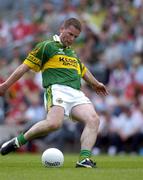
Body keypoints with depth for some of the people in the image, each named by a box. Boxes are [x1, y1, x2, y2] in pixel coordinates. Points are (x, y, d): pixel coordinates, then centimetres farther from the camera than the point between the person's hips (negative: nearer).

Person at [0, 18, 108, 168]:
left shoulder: (72, 53, 31)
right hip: (57, 89, -7)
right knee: (53, 123, -32)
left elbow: (82, 70, 49)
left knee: (93, 120, -19)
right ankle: (18, 141, -14)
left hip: (76, 93, 7)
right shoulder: (47, 46, 10)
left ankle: (84, 159, -26)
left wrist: (95, 84, 61)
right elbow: (26, 66, 6)